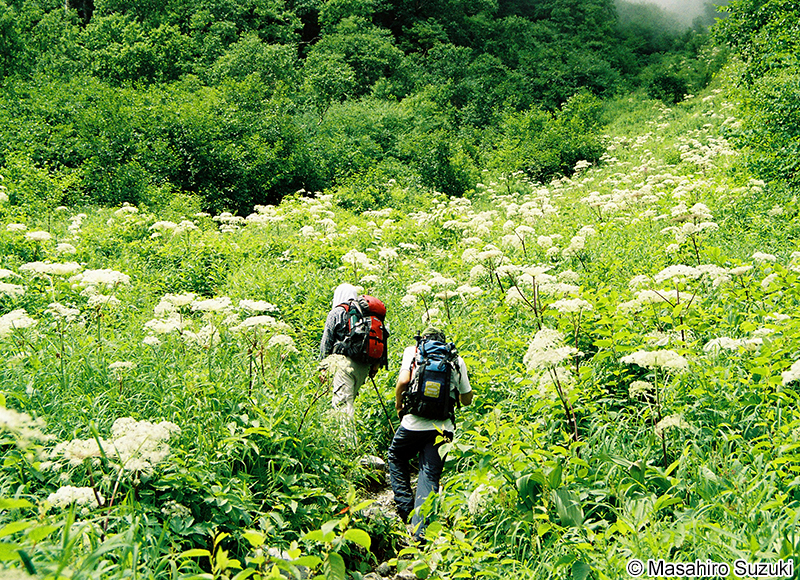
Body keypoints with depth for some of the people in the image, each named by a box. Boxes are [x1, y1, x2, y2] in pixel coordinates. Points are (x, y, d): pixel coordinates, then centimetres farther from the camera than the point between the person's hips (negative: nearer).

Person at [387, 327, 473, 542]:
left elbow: (403, 380, -10)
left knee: (396, 456, 26)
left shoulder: (413, 351, 6)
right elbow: (467, 399, 14)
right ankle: (419, 534, -2)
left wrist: (398, 403, 7)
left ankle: (405, 505, 17)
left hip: (415, 423, -2)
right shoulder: (457, 360, 11)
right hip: (443, 427, 2)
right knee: (430, 476, 5)